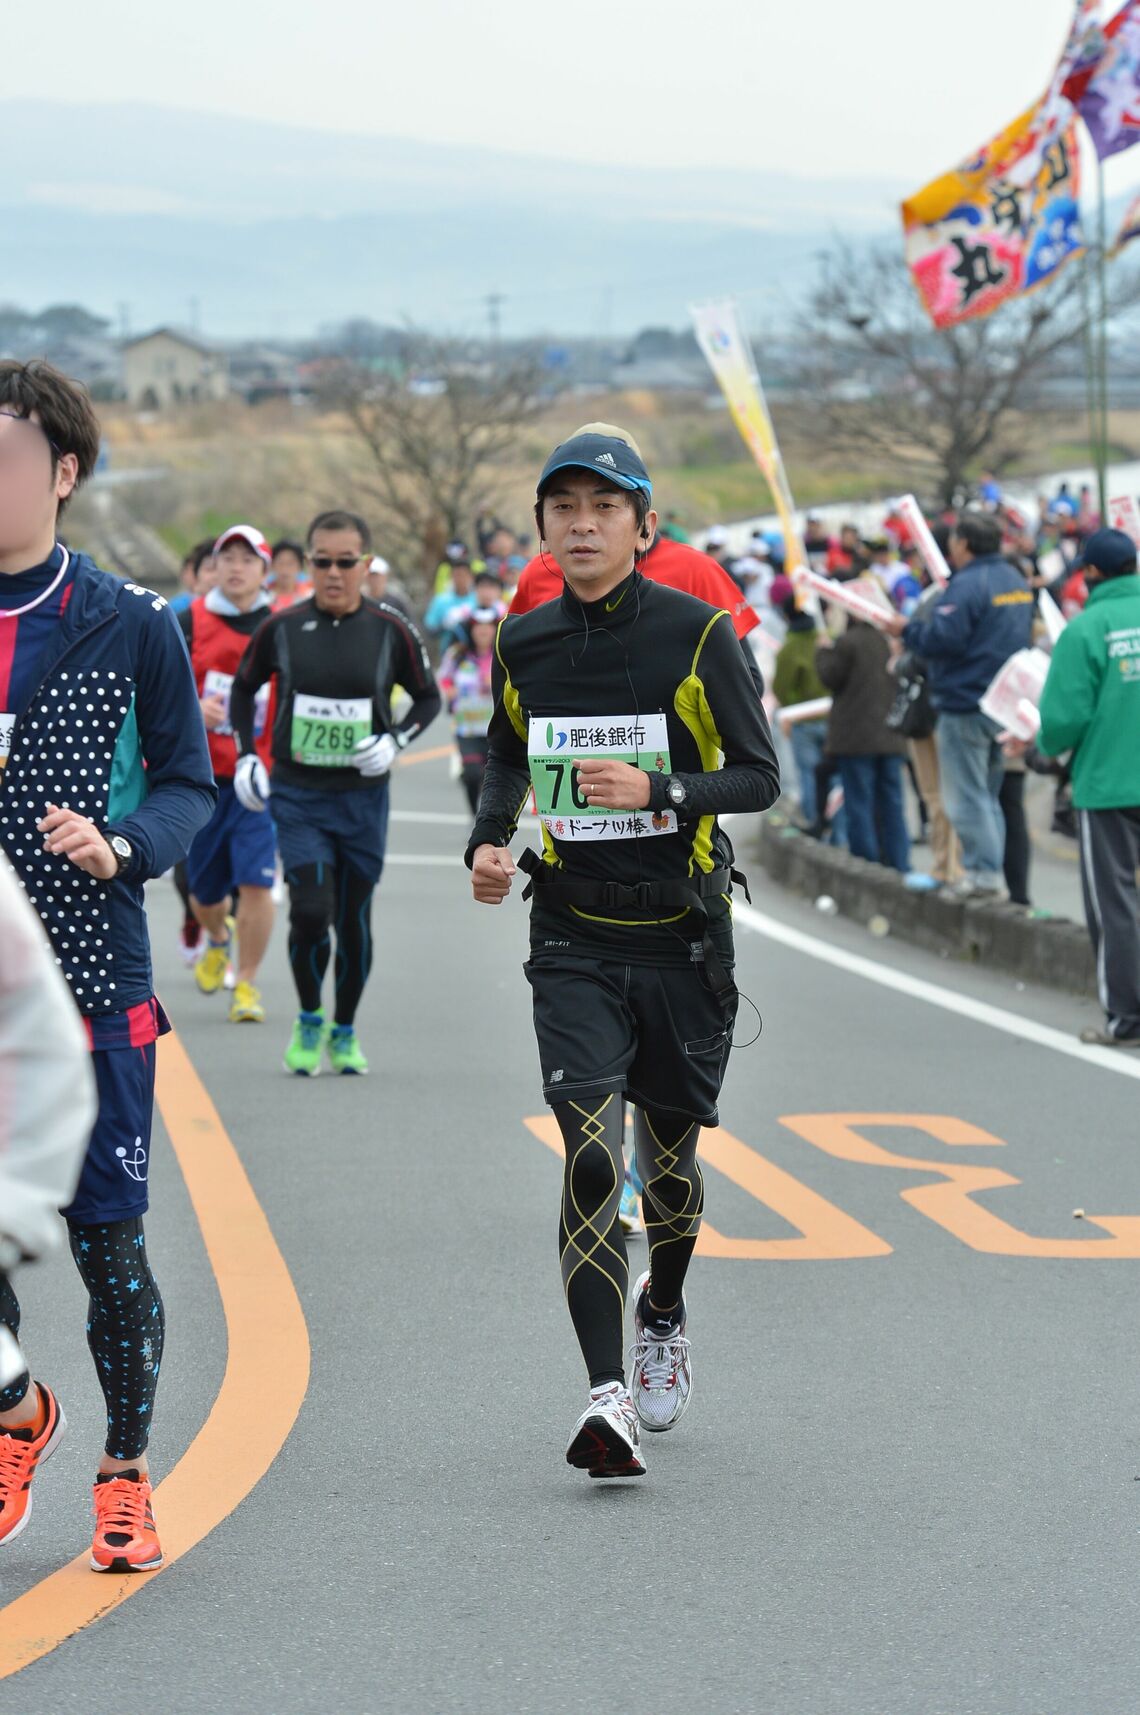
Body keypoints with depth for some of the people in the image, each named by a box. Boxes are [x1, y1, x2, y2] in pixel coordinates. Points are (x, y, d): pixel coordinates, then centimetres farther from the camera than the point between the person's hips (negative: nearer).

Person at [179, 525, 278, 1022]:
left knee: (256, 883, -14)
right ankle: (217, 938, 48)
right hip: (202, 775, 2)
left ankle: (247, 984, 0)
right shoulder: (190, 623, 1)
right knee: (203, 890, 13)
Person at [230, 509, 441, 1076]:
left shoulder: (391, 631, -3)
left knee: (354, 919, 7)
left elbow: (429, 698, 9)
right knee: (310, 910, -14)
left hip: (363, 796, 1)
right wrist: (246, 754, 3)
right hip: (297, 795, -1)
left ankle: (344, 1030, 27)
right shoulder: (281, 628, -2)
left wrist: (394, 742, -8)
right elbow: (243, 688, 14)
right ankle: (309, 1021, 9)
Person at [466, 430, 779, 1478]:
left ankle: (665, 1316, 43)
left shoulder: (699, 634, -7)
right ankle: (608, 1394, -19)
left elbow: (760, 776, -6)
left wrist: (657, 789, -22)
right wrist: (488, 840, 4)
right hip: (574, 936, 1)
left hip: (682, 931, -1)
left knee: (668, 1156, 13)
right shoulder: (522, 643, 4)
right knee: (590, 1157, -15)